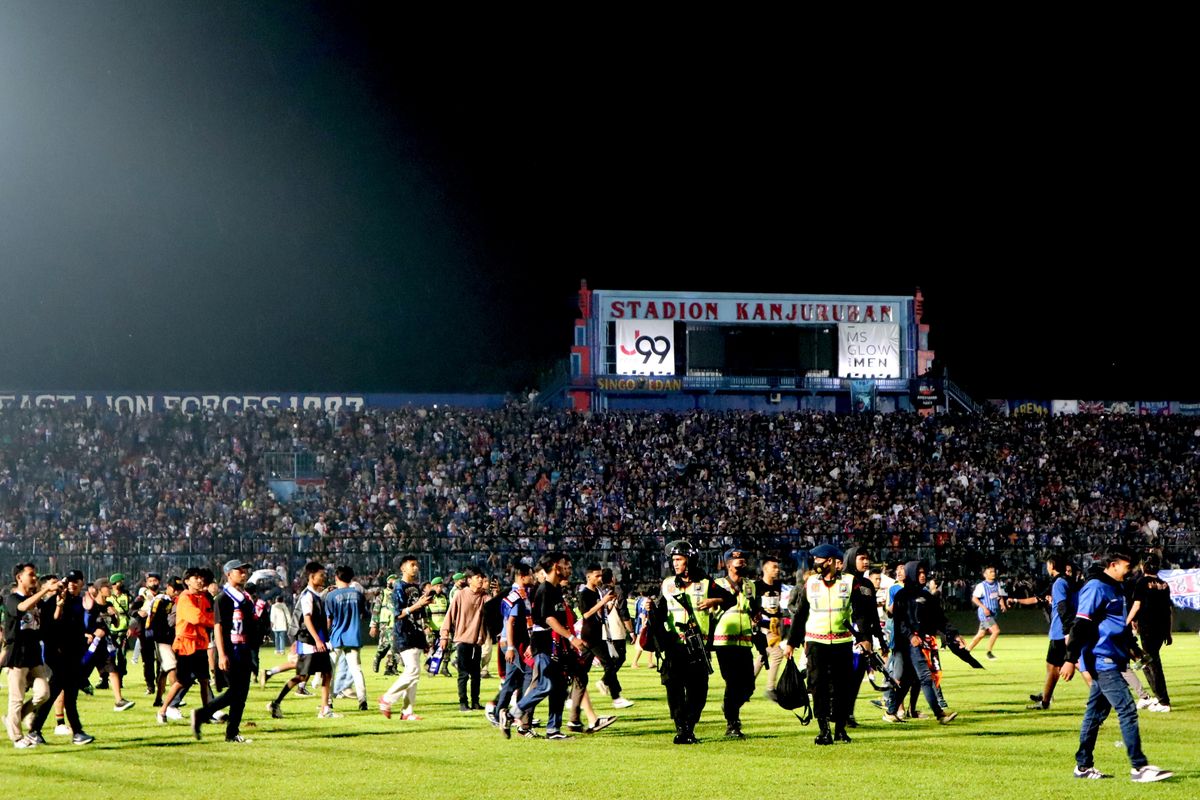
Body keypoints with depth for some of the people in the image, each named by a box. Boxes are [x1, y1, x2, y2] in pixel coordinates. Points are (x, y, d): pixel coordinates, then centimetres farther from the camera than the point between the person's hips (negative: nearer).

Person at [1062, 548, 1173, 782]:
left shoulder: (1115, 588, 17)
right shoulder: (1096, 588, -13)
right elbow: (1080, 625, -17)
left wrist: (1131, 647, 33)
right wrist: (1071, 659, -19)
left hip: (1111, 661, 10)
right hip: (1101, 659, -10)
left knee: (1096, 712, 11)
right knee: (1127, 709, -12)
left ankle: (1083, 766, 17)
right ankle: (1139, 767, -12)